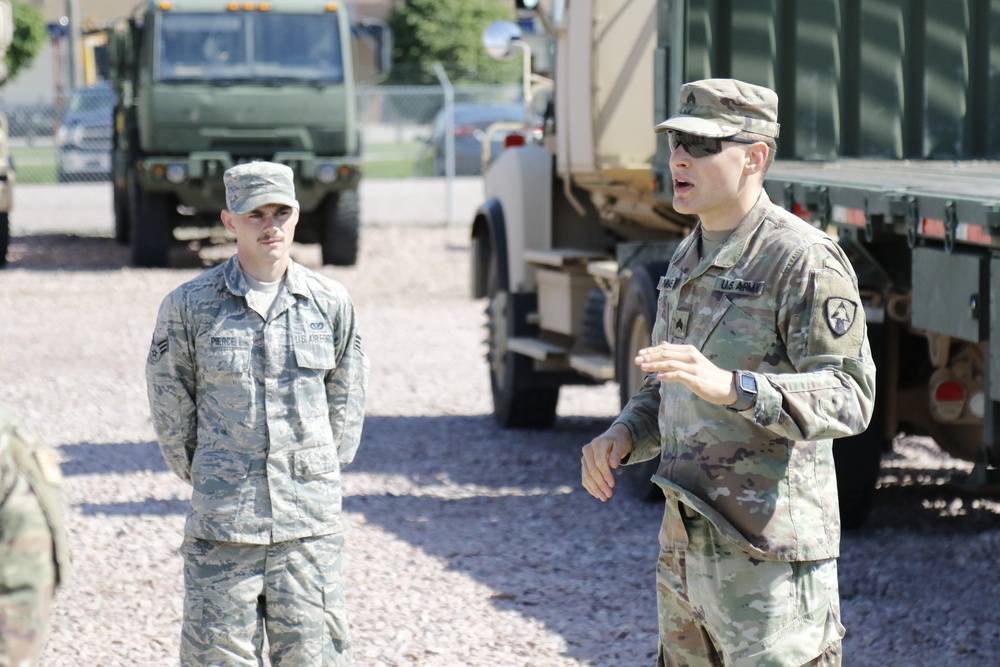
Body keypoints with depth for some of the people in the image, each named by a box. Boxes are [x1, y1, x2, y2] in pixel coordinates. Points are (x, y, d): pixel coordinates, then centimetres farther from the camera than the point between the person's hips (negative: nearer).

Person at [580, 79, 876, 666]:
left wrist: (732, 386, -36)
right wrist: (622, 437, 3)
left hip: (769, 556, -9)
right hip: (687, 548, 9)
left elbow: (849, 396, -22)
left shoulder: (805, 259, -13)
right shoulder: (691, 259, 15)